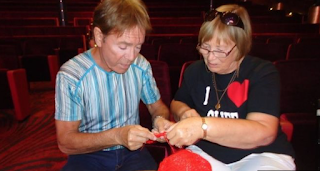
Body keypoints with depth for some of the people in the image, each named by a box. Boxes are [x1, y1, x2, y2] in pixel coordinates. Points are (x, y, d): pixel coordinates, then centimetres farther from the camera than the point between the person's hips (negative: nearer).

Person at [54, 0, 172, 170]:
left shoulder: (141, 65, -7)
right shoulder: (71, 75, -17)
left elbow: (158, 106, 6)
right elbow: (65, 142, -14)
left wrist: (160, 119, -17)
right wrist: (117, 136, -29)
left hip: (132, 151, 2)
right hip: (88, 156, -1)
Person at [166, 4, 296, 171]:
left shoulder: (262, 72, -12)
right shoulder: (195, 70, 0)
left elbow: (263, 132, -26)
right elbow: (177, 103, 16)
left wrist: (202, 126, -38)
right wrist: (184, 112, -9)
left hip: (259, 155, 0)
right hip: (206, 153, 2)